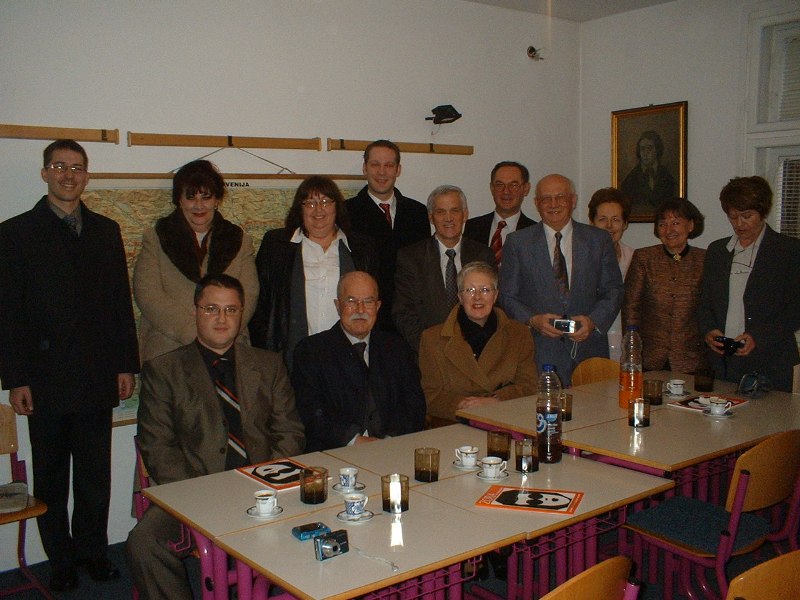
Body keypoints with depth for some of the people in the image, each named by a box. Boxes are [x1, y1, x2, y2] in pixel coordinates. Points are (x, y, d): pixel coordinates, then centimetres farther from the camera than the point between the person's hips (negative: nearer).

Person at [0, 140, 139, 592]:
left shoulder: (106, 231, 11)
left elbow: (121, 301, 10)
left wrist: (126, 365, 5)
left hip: (98, 377, 3)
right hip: (46, 378, -2)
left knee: (96, 473, 11)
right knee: (51, 477, 9)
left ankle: (93, 548, 26)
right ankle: (61, 558, 22)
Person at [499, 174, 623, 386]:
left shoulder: (599, 240, 9)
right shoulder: (517, 242, 6)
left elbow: (613, 291, 8)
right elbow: (507, 296, 5)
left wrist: (593, 321, -9)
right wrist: (532, 320, -12)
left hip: (589, 349, 2)